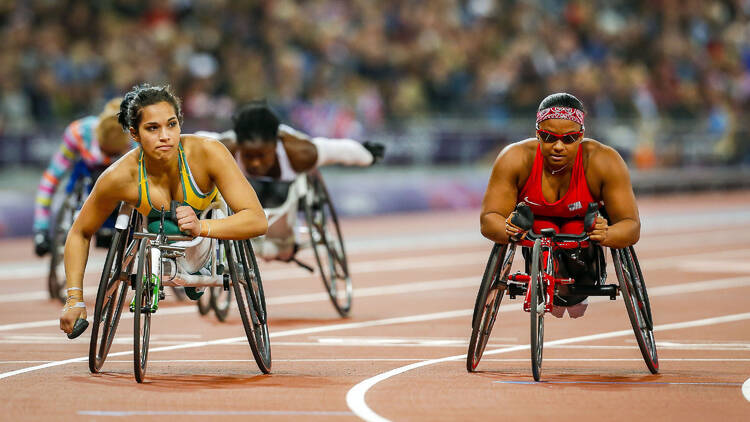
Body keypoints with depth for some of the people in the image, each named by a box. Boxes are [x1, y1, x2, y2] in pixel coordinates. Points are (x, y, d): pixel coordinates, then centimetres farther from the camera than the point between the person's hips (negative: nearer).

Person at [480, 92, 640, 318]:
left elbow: (631, 225, -30)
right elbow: (488, 219, -28)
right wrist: (509, 230, -52)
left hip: (584, 225, 0)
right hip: (535, 227, 0)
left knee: (576, 230, -31)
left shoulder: (604, 161, -30)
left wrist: (607, 235, -54)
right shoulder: (515, 159, -29)